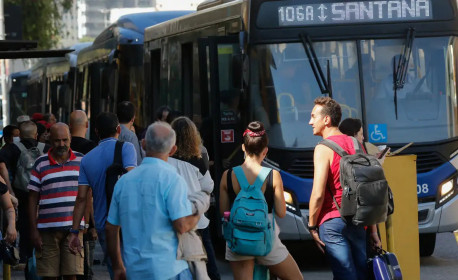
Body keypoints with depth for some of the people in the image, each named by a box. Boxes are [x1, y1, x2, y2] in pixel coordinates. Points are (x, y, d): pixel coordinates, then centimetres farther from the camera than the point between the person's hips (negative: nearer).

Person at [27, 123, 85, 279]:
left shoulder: (81, 161, 10)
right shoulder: (40, 164, 5)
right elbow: (32, 199, 5)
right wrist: (33, 231, -1)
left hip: (74, 228, 0)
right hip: (47, 229, 0)